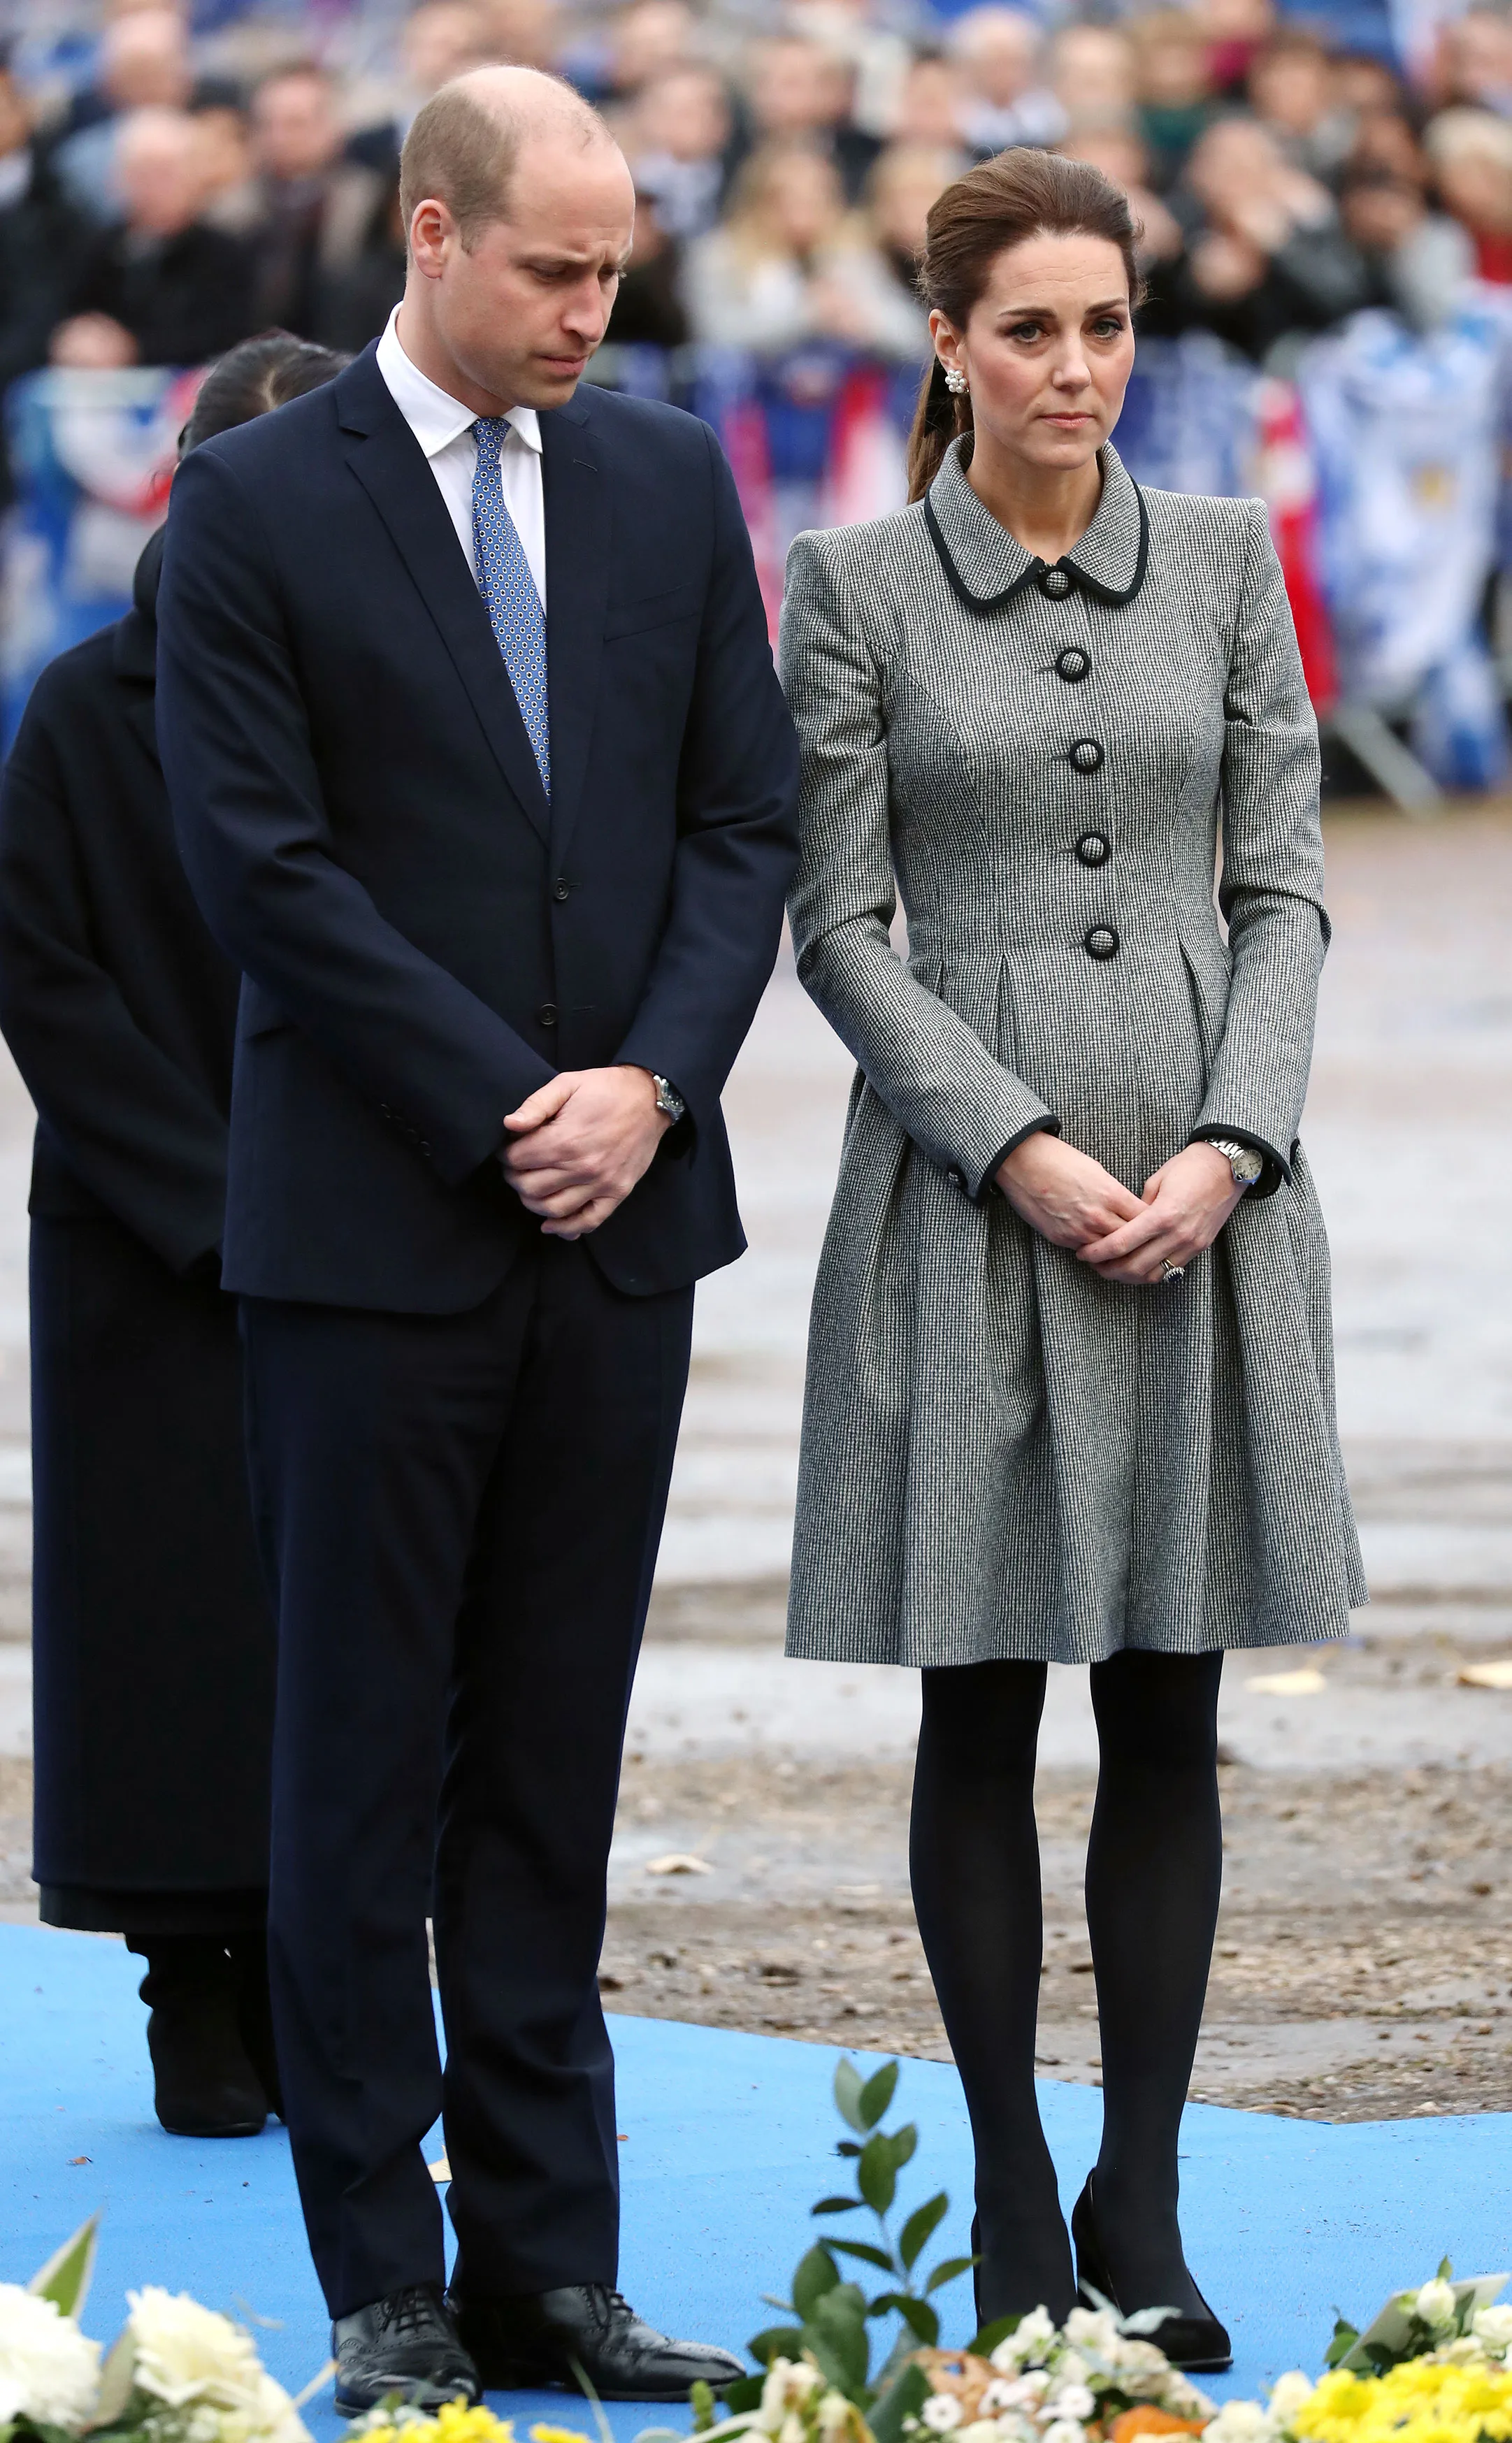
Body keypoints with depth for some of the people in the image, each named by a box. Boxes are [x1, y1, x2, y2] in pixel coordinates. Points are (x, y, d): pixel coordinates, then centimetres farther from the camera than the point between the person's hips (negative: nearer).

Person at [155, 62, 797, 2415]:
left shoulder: (670, 482, 9)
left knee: (555, 1774, 7)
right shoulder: (258, 506, -5)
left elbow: (746, 817, 8)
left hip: (618, 1221, 4)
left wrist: (654, 1080, -7)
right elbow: (264, 864, -9)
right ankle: (386, 2287, 5)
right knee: (365, 1776, 1)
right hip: (374, 1229, -4)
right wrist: (500, 1110, -12)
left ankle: (550, 2268, 11)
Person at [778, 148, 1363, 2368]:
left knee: (1172, 1713, 3)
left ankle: (1144, 2204, 10)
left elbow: (1282, 885, 6)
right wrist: (1020, 1150, -13)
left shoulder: (1225, 561, 7)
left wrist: (1232, 1146, -8)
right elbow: (841, 924, -3)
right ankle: (1014, 2202, 10)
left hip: (1208, 1185, 2)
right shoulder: (854, 587, 0)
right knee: (983, 1710, 2)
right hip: (969, 1187, -2)